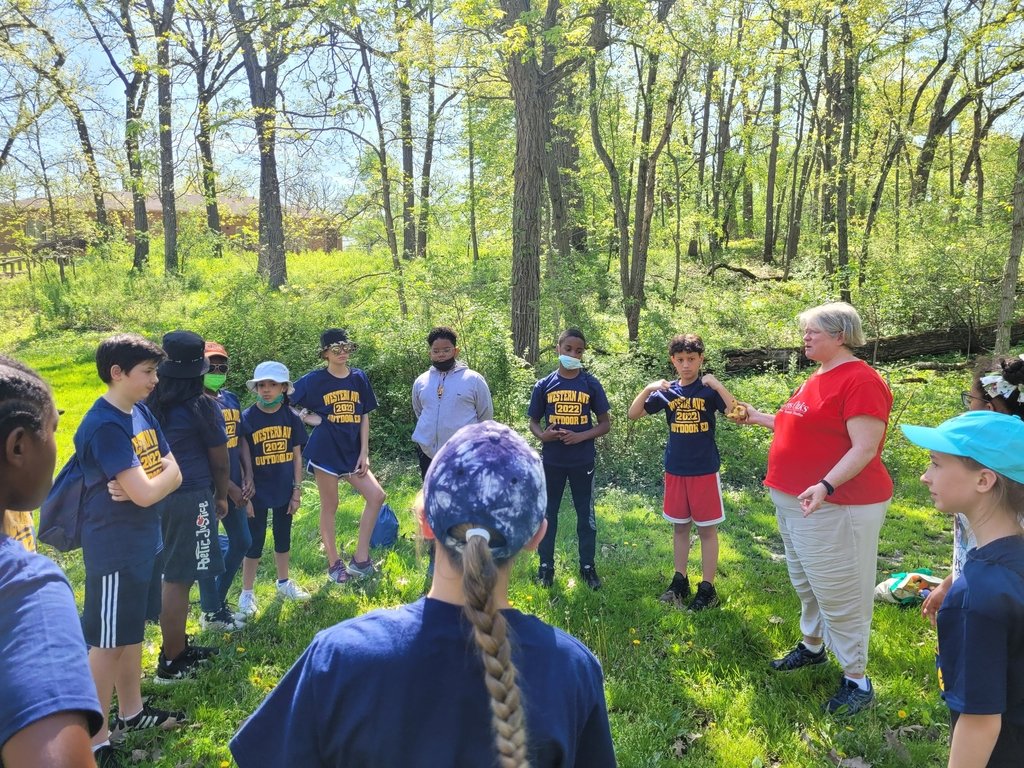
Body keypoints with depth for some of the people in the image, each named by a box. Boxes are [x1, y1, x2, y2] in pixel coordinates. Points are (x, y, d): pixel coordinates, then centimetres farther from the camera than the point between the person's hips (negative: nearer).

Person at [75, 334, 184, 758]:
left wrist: (142, 482, -15)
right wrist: (163, 473, -6)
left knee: (134, 631, 20)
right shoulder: (104, 426, -23)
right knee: (107, 642, 4)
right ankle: (95, 737, 17)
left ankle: (131, 712, 35)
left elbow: (174, 474, 4)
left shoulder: (142, 412, 5)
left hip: (145, 540, 8)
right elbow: (147, 494, -26)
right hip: (114, 548, -8)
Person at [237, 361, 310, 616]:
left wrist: (297, 490, 1)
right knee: (254, 542, 6)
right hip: (258, 492, -3)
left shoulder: (291, 417, -3)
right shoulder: (247, 418, -12)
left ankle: (283, 583, 36)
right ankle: (247, 592, 20)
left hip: (284, 489, 3)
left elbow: (296, 456, 2)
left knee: (283, 537, 18)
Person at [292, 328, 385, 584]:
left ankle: (360, 560, 6)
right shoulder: (314, 380, -6)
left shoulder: (359, 378, 4)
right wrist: (309, 417, -9)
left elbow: (364, 417, 7)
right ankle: (334, 563, 20)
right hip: (325, 450, -4)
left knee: (376, 496, -4)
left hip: (351, 451, 4)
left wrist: (364, 453, 1)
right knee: (330, 506, 5)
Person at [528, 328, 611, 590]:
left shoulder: (591, 384, -3)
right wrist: (542, 435, -15)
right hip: (551, 461, 1)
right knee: (548, 513, 10)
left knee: (586, 514, 10)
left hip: (583, 461, 0)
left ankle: (587, 566, 24)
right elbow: (533, 421, 7)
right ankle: (546, 565, 24)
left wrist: (581, 436, -16)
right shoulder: (544, 385, -1)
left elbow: (605, 423, 1)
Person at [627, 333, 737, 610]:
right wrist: (648, 388, -14)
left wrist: (717, 384, -27)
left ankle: (707, 588, 13)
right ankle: (680, 581, 25)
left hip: (705, 470, -3)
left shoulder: (709, 389, -7)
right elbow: (633, 414, 1)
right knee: (679, 526, 13)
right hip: (675, 469, 4)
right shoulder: (667, 391, 2)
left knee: (707, 528, 4)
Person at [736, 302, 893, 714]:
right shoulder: (818, 379, 12)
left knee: (839, 595, 0)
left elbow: (865, 448, -25)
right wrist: (757, 417, 24)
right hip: (796, 502, 10)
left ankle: (857, 681, 14)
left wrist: (826, 487, -35)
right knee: (807, 584, 23)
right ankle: (812, 646, 42)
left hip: (835, 505, -10)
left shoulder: (860, 381, -18)